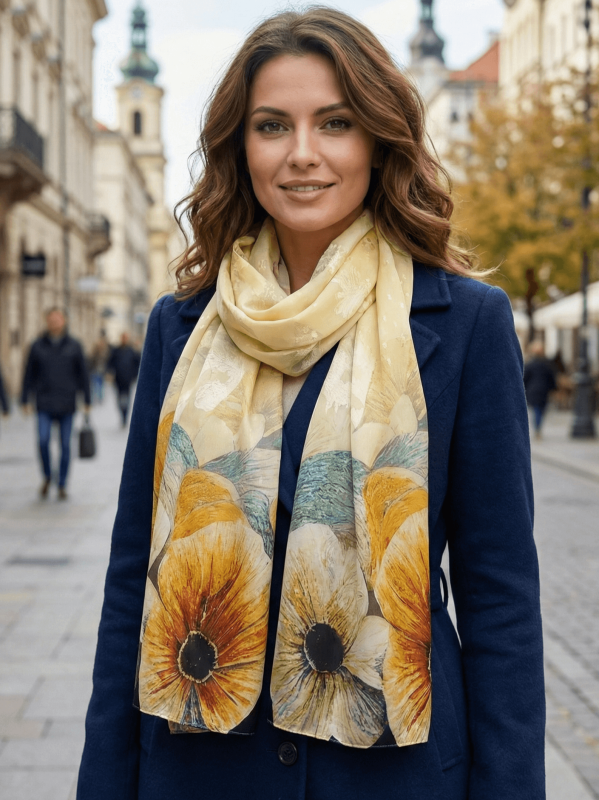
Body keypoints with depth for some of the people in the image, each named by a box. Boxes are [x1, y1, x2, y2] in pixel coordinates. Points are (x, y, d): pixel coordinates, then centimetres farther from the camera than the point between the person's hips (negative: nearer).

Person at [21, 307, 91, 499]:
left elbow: (83, 374, 7)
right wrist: (25, 399, 5)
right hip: (44, 404, 0)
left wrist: (87, 400, 4)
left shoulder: (74, 346, 4)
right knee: (43, 441, -13)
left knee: (65, 445, 3)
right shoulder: (38, 346, 4)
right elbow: (29, 374, 7)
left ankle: (62, 485, 15)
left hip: (66, 404, 0)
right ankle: (47, 476, 10)